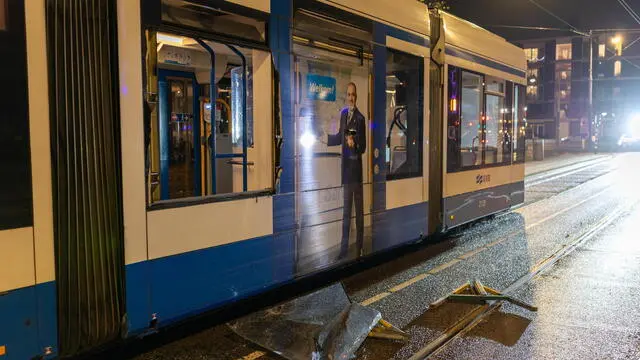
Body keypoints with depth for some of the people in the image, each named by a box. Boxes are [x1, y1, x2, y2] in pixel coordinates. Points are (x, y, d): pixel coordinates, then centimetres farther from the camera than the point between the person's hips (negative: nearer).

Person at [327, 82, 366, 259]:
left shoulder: (360, 118, -10)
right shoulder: (343, 114, 9)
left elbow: (364, 147, -11)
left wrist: (354, 142, -27)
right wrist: (326, 138, 27)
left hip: (356, 166, -6)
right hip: (346, 165, 6)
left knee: (359, 209, 4)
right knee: (346, 209, 10)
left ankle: (360, 246, 14)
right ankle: (344, 247, 17)